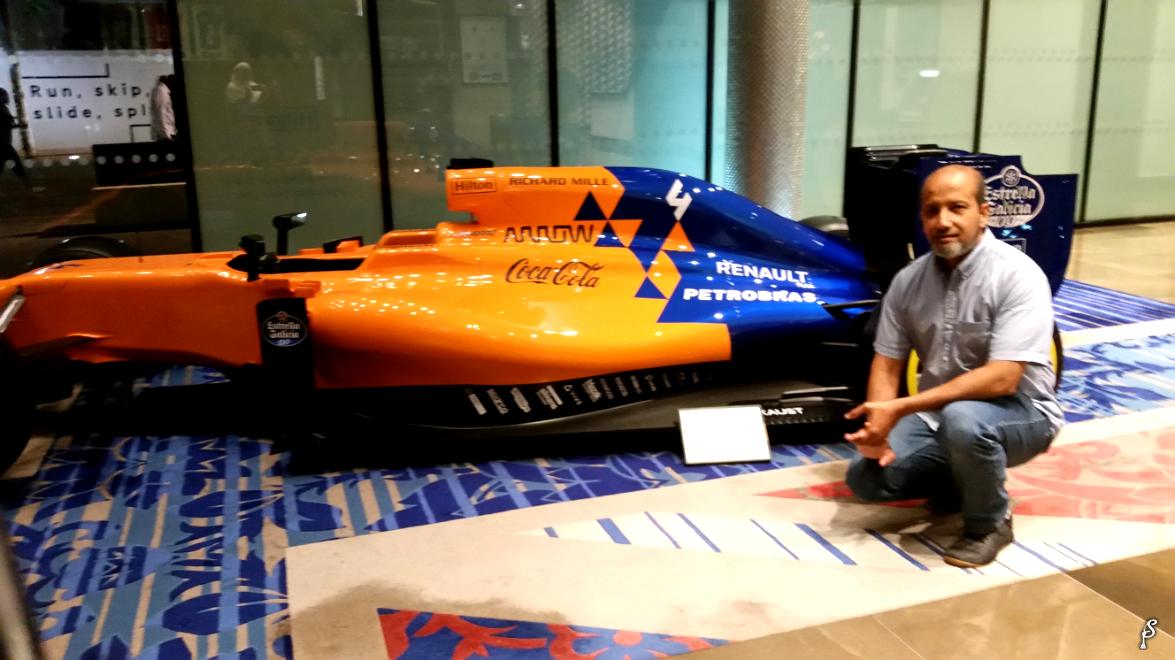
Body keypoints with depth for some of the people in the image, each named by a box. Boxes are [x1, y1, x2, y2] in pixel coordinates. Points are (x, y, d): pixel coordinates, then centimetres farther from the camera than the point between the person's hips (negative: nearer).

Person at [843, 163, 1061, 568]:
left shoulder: (1017, 275, -20)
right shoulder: (908, 281, -3)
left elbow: (1002, 378, -29)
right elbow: (887, 365, 0)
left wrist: (900, 408, -33)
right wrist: (877, 425, -20)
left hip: (1018, 411, -5)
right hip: (937, 414, 5)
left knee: (961, 420, -38)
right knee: (865, 477, -13)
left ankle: (990, 522, -8)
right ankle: (960, 482, 15)